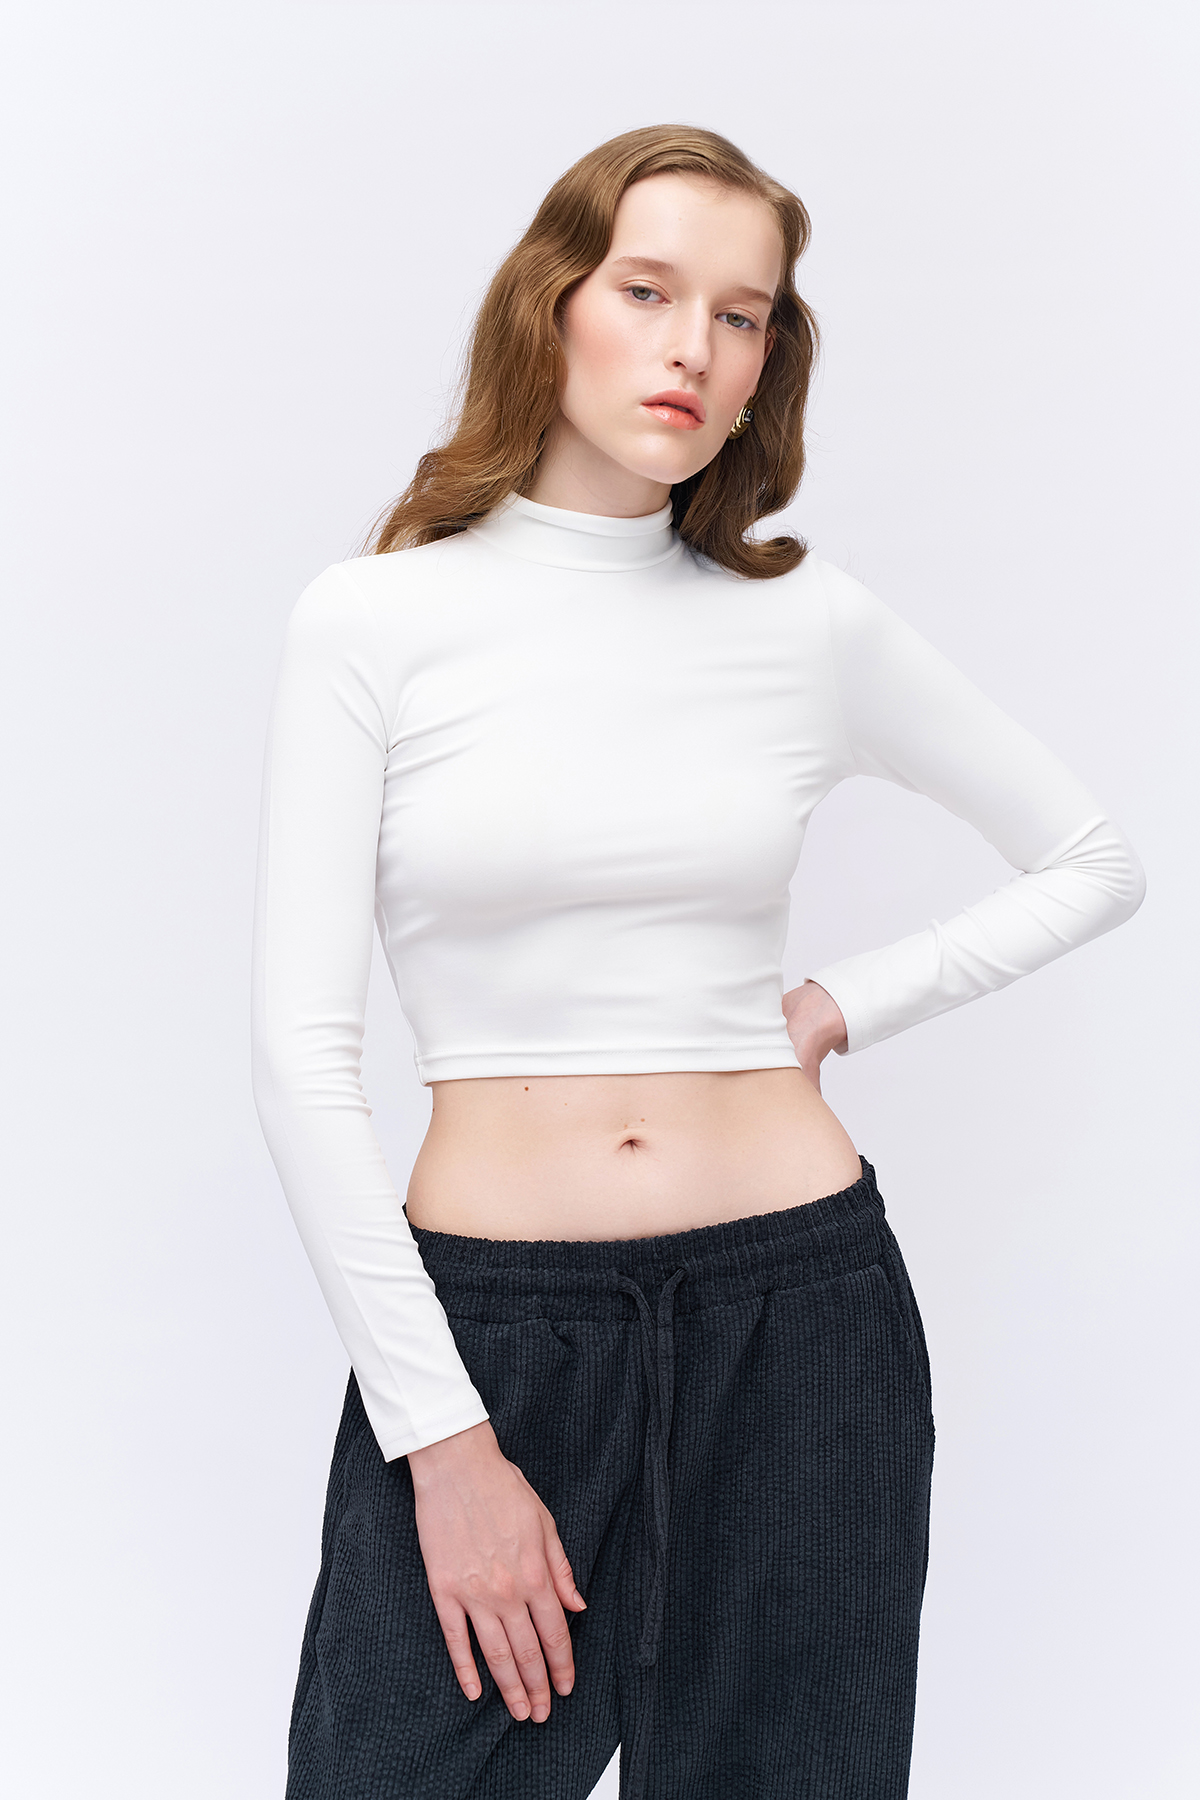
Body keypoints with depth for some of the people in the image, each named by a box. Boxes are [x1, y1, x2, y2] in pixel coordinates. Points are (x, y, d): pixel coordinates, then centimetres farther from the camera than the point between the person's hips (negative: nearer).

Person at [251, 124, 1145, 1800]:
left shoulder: (811, 622, 3)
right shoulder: (376, 621, -2)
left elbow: (1097, 862, 15)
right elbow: (300, 1052, -6)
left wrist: (844, 1007, 2)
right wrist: (443, 1435, -9)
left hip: (799, 1304, 2)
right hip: (480, 1317, -1)